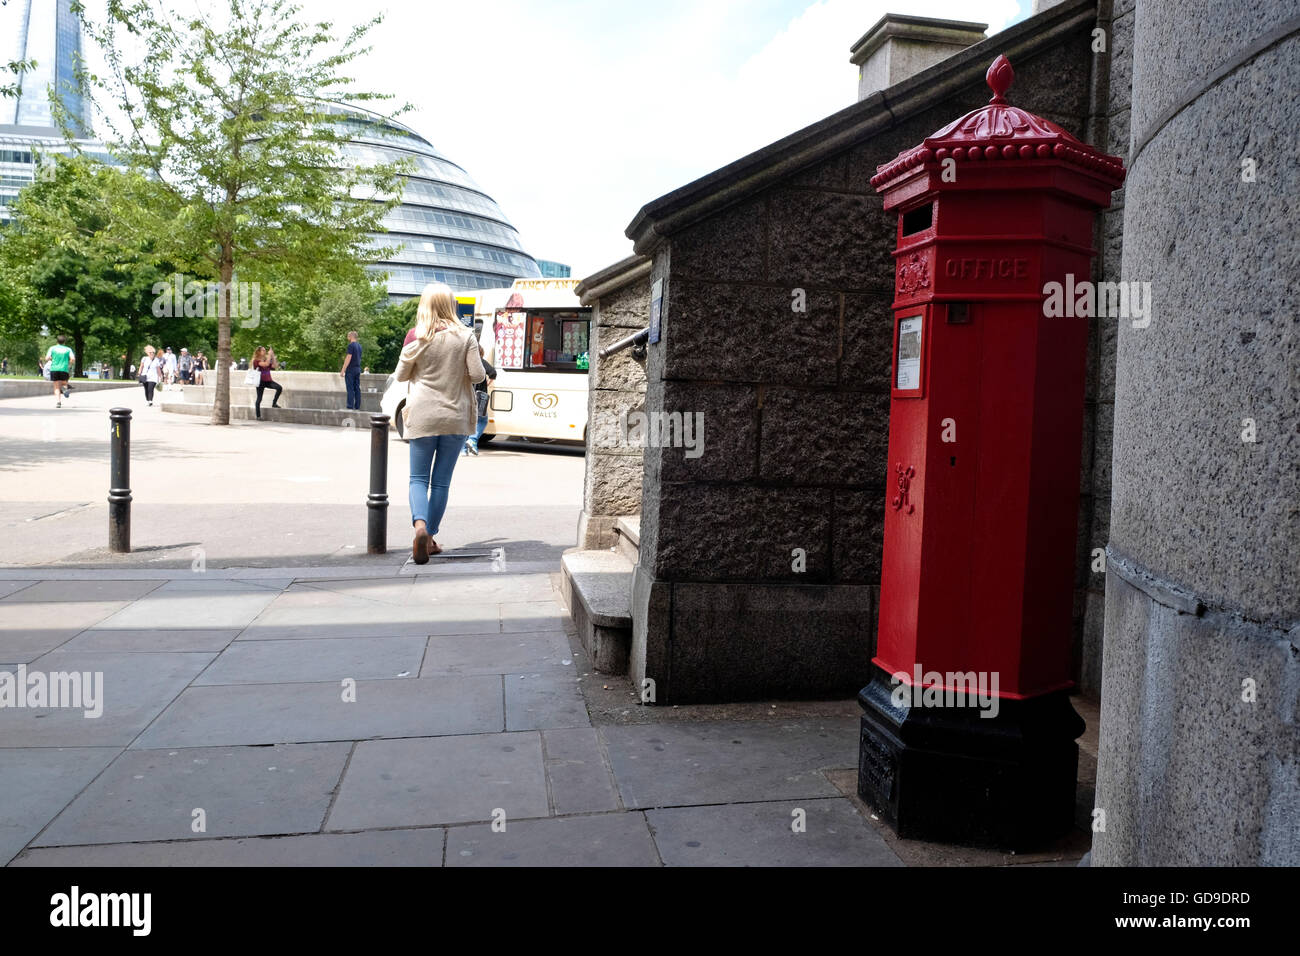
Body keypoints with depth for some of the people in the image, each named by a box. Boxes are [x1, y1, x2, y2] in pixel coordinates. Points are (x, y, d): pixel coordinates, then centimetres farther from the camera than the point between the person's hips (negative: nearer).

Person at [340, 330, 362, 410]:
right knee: (357, 388, 7)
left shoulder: (351, 345, -12)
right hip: (358, 369, 8)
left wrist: (343, 370, -15)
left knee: (350, 389, -7)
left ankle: (350, 406, -9)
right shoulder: (359, 346, 13)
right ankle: (357, 407, 8)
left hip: (351, 369, -8)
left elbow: (348, 358, -17)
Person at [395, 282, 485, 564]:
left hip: (423, 417, -1)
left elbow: (401, 375, 5)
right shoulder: (465, 336, -3)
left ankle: (420, 525, -19)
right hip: (455, 417, 1)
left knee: (418, 478, 5)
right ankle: (430, 537, 14)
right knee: (442, 481, 10)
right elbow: (478, 375, -5)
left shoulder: (416, 337, -3)